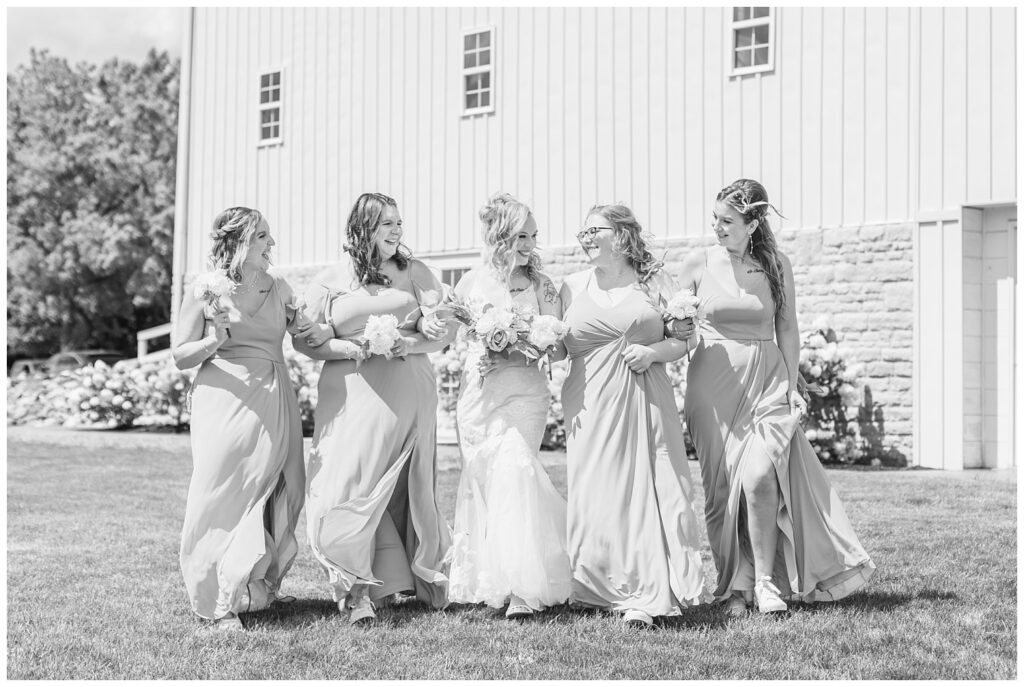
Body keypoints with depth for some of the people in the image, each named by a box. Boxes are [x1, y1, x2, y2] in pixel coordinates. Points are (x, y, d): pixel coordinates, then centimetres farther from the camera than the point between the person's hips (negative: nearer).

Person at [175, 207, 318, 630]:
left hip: (273, 405, 4)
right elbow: (180, 356, 1)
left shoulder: (279, 289, 10)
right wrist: (215, 339, -17)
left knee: (272, 499, 4)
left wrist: (312, 333, -1)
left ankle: (257, 587, 21)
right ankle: (221, 602, 5)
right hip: (225, 402, -4)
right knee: (223, 499, -5)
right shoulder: (204, 292, -1)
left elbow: (303, 334, 22)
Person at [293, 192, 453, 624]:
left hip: (410, 396, 1)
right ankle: (359, 589, -1)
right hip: (352, 396, -1)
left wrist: (411, 345, -11)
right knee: (352, 489, -9)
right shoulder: (330, 281, 7)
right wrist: (347, 349, -12)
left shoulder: (415, 272, 11)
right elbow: (303, 339, 5)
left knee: (407, 489, 5)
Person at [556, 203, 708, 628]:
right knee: (596, 493, -3)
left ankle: (644, 598, -7)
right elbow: (562, 346, 16)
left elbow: (683, 339, 7)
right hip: (590, 403, 2)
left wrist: (653, 351, -10)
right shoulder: (573, 286, 12)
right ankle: (609, 589, 11)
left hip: (645, 399, -1)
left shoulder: (654, 281, 6)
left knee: (647, 489, -8)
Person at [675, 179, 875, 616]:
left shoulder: (776, 264, 3)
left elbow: (787, 328, 8)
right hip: (714, 383, 1)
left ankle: (766, 580, -2)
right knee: (723, 484, -1)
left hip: (768, 381, 0)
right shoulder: (698, 263, 2)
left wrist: (791, 384, 3)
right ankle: (736, 584, 11)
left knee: (759, 476, -16)